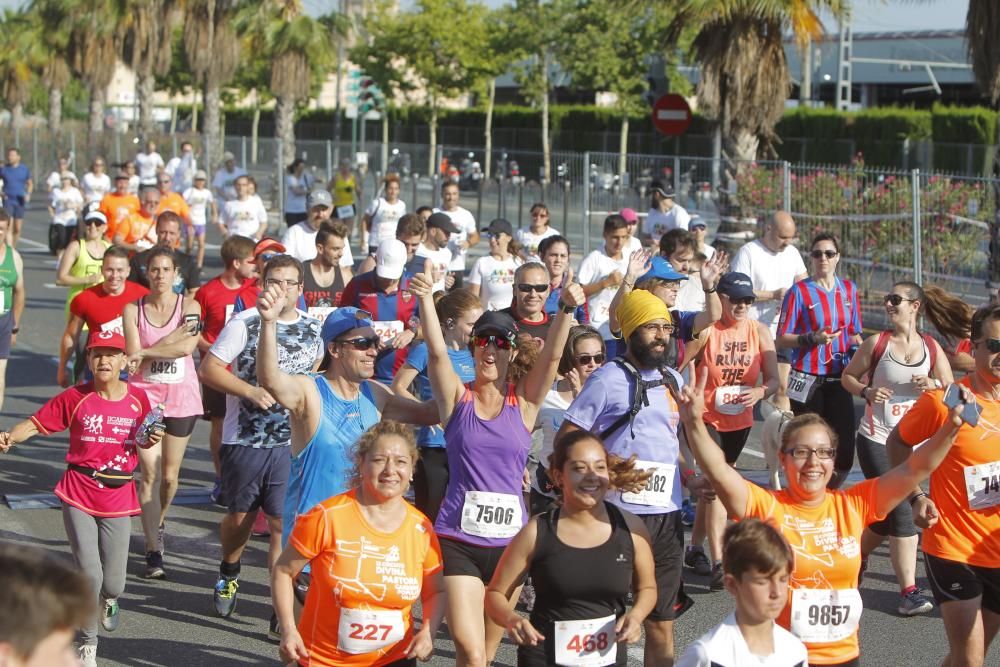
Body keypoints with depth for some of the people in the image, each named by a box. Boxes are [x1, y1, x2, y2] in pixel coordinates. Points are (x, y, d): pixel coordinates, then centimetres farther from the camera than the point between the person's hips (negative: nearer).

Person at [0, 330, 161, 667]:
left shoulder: (138, 399, 1)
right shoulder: (75, 398, -6)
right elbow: (35, 423, -8)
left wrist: (152, 440, -7)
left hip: (118, 500, 2)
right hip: (79, 498, -2)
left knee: (113, 584, 6)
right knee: (90, 575, -11)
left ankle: (108, 599, 47)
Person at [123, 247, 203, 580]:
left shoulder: (189, 306, -2)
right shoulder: (133, 309, 0)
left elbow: (187, 347, -18)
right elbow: (134, 354, -9)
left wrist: (145, 353, -18)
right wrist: (172, 339, -14)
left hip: (181, 396, 1)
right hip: (145, 393, 0)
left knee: (169, 475, 9)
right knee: (150, 472, -10)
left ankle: (159, 522, 40)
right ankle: (153, 551, -9)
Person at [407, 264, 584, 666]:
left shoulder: (524, 402, 4)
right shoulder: (457, 398, 2)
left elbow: (550, 357, -11)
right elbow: (437, 352, -14)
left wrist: (567, 310, -28)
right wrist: (426, 300, -30)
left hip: (509, 539, 2)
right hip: (458, 539, -2)